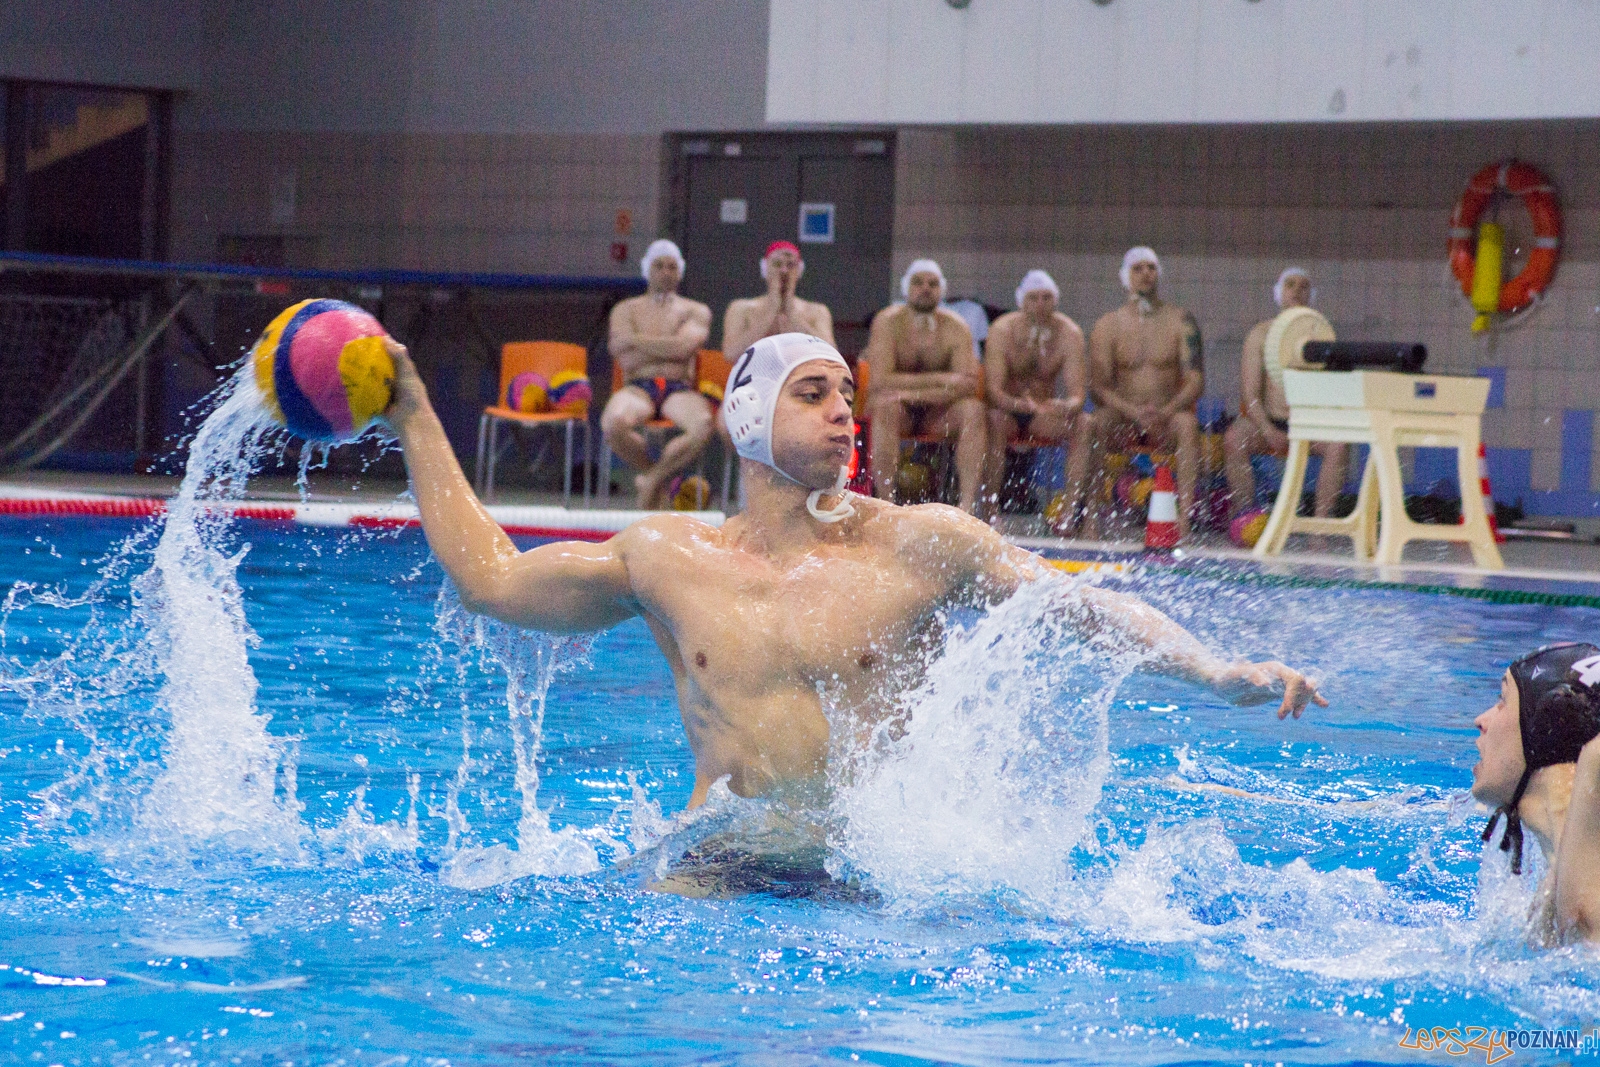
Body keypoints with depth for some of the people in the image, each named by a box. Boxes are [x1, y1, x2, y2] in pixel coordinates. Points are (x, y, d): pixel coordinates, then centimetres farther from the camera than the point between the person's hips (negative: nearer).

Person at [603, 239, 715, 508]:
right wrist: (668, 347, 3)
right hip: (639, 388, 0)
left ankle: (652, 477, -15)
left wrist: (636, 341, -2)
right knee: (613, 423, -37)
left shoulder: (696, 311, 16)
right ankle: (650, 471, -7)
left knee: (702, 426, -37)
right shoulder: (626, 310, 17)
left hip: (680, 389, 0)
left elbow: (684, 347, -6)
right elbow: (626, 360, 1)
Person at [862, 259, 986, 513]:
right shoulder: (888, 322, -8)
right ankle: (885, 500, -40)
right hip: (901, 414, -2)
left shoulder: (956, 327, -2)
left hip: (936, 412, 2)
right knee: (886, 404, -35)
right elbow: (881, 380, -20)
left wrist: (916, 393, -25)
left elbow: (969, 383, -13)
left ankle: (968, 502, -36)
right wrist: (939, 380, -23)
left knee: (973, 409, -26)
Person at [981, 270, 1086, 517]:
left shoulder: (1069, 333, -8)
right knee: (995, 422, -36)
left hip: (1044, 413, 2)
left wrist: (1068, 407, -42)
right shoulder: (1003, 330, -14)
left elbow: (1077, 393, -16)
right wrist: (1021, 405, -46)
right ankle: (989, 507, -36)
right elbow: (993, 389, -24)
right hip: (1007, 411, -2)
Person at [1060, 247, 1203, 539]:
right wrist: (1134, 412, -22)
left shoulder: (1181, 322, 6)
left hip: (1165, 421, 0)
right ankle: (1073, 508, -36)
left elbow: (1196, 379, -4)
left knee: (1187, 423, -34)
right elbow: (1098, 386, -3)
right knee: (1086, 424, -31)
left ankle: (1185, 514, -41)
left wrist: (1167, 412, -24)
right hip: (1121, 421, 0)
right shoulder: (1108, 326, 7)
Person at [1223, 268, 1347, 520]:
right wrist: (1268, 431, -17)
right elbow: (1250, 393, 0)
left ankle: (1321, 520, -30)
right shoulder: (1260, 334, 7)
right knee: (1234, 439, -31)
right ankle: (1244, 514, -28)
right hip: (1268, 421, 0)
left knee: (1338, 444, -32)